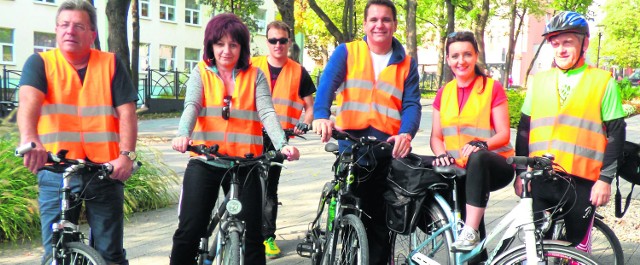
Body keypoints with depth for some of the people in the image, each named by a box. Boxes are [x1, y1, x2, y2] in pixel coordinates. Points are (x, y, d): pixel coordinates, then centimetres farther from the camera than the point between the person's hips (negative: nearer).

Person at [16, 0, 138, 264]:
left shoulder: (111, 64, 8)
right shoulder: (40, 63, 4)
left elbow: (127, 112, 1)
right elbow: (28, 100, -15)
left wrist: (126, 155, -15)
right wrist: (29, 138, -36)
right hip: (56, 171, 0)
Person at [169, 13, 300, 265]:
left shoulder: (255, 75, 6)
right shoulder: (201, 72, 6)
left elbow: (267, 112, -7)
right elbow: (191, 106, -10)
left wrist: (281, 144, -26)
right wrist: (183, 135, -32)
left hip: (244, 164, 0)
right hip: (204, 162, 0)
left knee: (252, 234, 2)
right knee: (189, 232, -3)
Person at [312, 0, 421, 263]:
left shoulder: (406, 63, 9)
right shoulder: (346, 52, 4)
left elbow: (412, 103, -1)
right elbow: (327, 84, -11)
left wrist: (406, 134, -22)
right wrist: (321, 115, -32)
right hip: (351, 144, -1)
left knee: (381, 218, 7)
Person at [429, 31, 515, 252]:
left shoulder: (493, 88, -1)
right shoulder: (444, 93, 13)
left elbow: (504, 134, -7)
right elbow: (436, 136, 10)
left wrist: (481, 145, -29)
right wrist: (441, 154, -14)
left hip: (493, 165, -6)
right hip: (459, 170, 6)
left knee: (478, 159, -37)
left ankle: (470, 232, -38)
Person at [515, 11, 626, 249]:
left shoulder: (603, 82, 2)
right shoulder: (539, 81, 10)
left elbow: (615, 133, 1)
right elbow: (524, 128, 13)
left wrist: (605, 179, -5)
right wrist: (520, 172, 9)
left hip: (582, 182, -2)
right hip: (540, 180, 2)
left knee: (577, 248, 5)